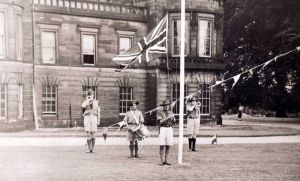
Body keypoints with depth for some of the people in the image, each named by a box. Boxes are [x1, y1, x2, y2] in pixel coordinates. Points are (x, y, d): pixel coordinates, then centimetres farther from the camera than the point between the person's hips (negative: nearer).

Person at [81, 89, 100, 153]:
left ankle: (92, 148, 5)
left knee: (92, 134, -1)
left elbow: (98, 112, 11)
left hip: (94, 117, 0)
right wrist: (88, 100, -13)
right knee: (88, 134, -2)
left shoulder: (96, 102, 11)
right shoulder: (85, 101, 8)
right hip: (87, 117, 0)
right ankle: (89, 149, 3)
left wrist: (98, 120, 6)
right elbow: (83, 106, -17)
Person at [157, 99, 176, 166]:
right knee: (162, 145, -6)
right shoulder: (159, 112, 0)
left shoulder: (171, 112, 13)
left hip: (170, 128, 4)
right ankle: (162, 161, 0)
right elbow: (160, 121, -13)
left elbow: (173, 122, 12)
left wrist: (173, 118, -9)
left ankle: (166, 160, 10)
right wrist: (168, 117, -17)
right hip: (163, 128, -4)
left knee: (168, 146, 3)